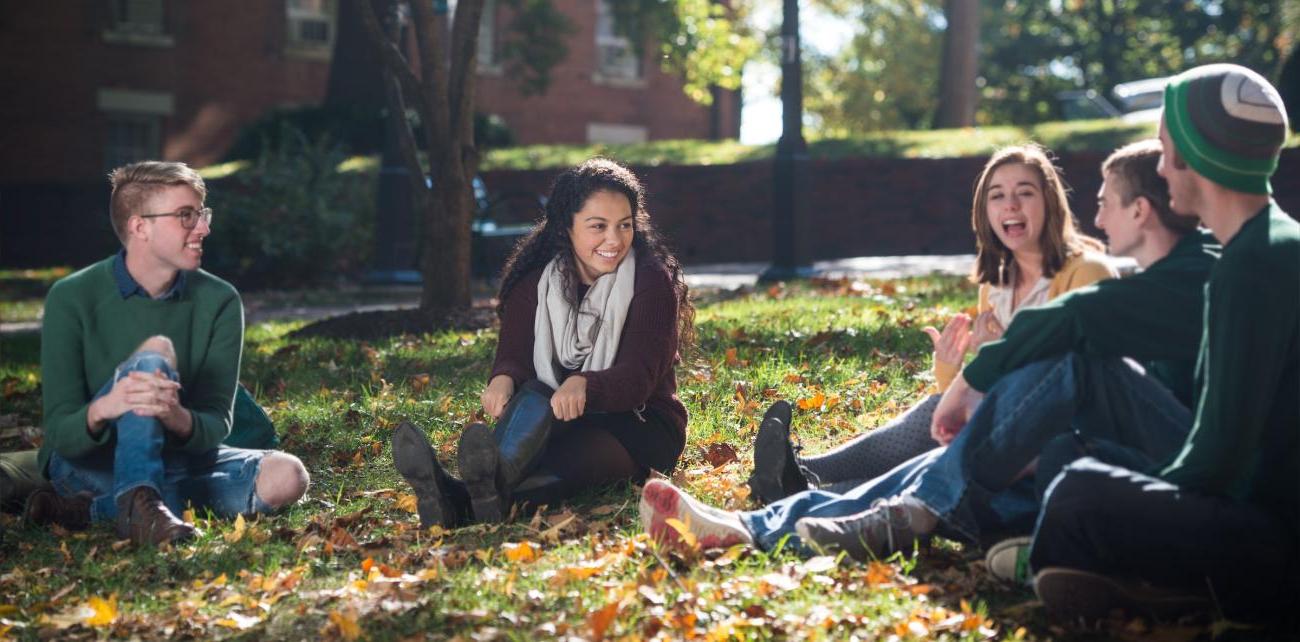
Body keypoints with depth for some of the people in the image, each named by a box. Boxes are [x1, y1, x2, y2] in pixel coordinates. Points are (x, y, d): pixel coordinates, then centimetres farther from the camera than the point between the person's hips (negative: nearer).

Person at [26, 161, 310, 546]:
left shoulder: (219, 302, -5)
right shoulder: (72, 298, -13)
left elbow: (214, 426, -11)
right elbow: (61, 433, -16)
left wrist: (177, 416, -36)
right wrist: (104, 409, -41)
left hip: (174, 459, 4)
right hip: (87, 464, -4)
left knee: (286, 477, -25)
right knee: (155, 353, -28)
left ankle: (96, 509, -25)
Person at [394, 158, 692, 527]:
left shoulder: (652, 281, -6)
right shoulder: (535, 283, 5)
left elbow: (638, 377, -18)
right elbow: (514, 355, -6)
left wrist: (583, 386, -41)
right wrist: (503, 380, -33)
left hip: (642, 428, -3)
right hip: (560, 420, 3)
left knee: (574, 450, -37)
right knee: (531, 394, -31)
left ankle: (458, 499, -65)